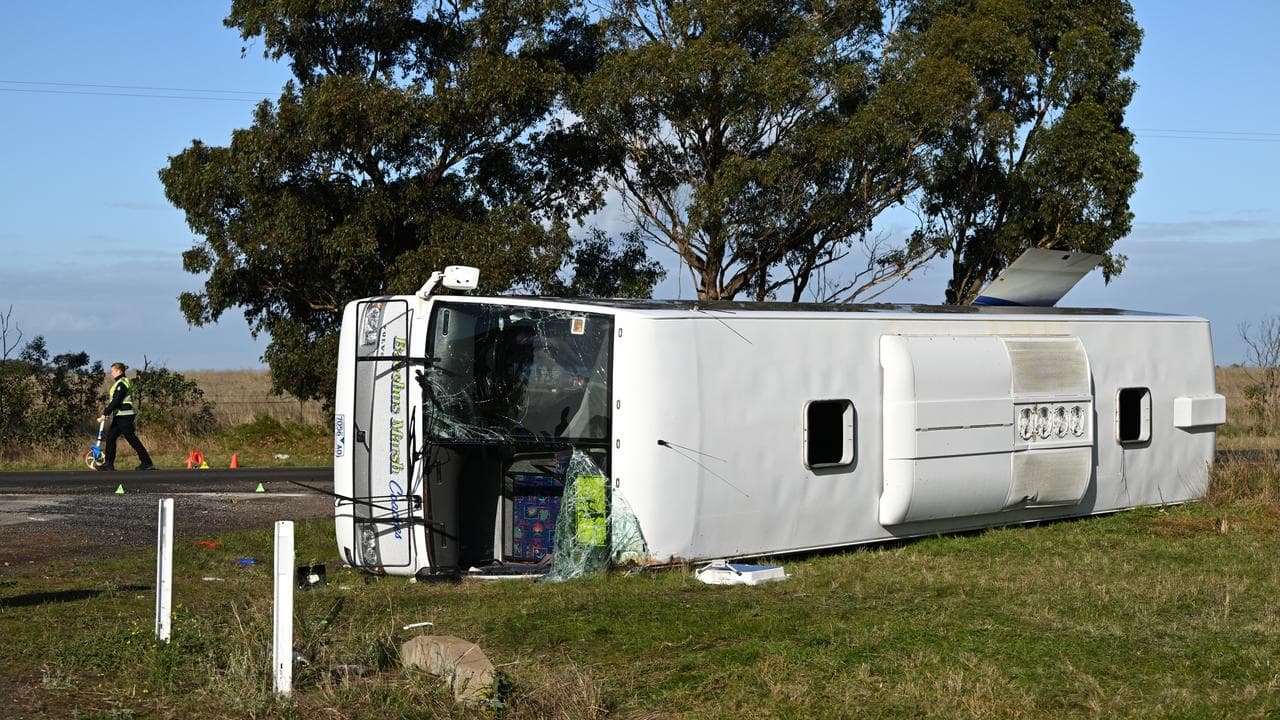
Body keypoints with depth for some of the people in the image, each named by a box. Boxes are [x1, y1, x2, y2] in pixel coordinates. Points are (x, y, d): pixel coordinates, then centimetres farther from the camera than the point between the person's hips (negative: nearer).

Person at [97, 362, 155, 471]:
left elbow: (116, 401, -21)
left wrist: (105, 413, -21)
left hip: (124, 416, -11)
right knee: (110, 437, 10)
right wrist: (108, 413, 18)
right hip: (120, 416, 11)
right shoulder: (120, 383, 17)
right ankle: (109, 464, 13)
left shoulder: (121, 384, -15)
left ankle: (147, 463, -7)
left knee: (131, 439, -8)